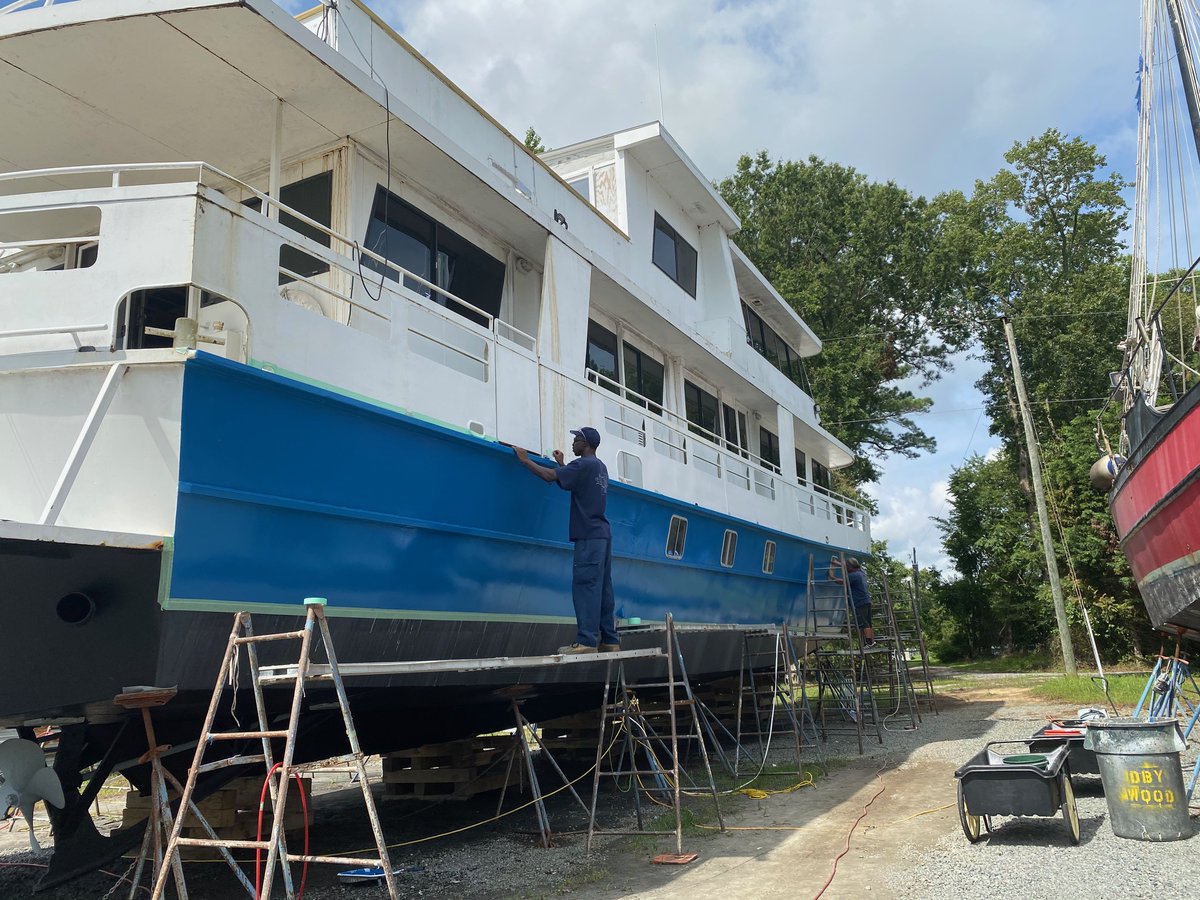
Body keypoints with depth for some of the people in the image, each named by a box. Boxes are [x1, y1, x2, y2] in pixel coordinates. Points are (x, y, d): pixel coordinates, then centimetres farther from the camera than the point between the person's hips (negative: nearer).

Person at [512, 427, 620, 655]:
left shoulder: (584, 464, -9)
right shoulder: (600, 467, 20)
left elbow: (550, 476, -14)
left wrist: (525, 459, -3)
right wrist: (562, 464, 34)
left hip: (589, 535, -9)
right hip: (602, 534, 9)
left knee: (585, 586, -12)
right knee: (602, 588, 8)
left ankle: (587, 641, -15)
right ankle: (610, 640, 10)